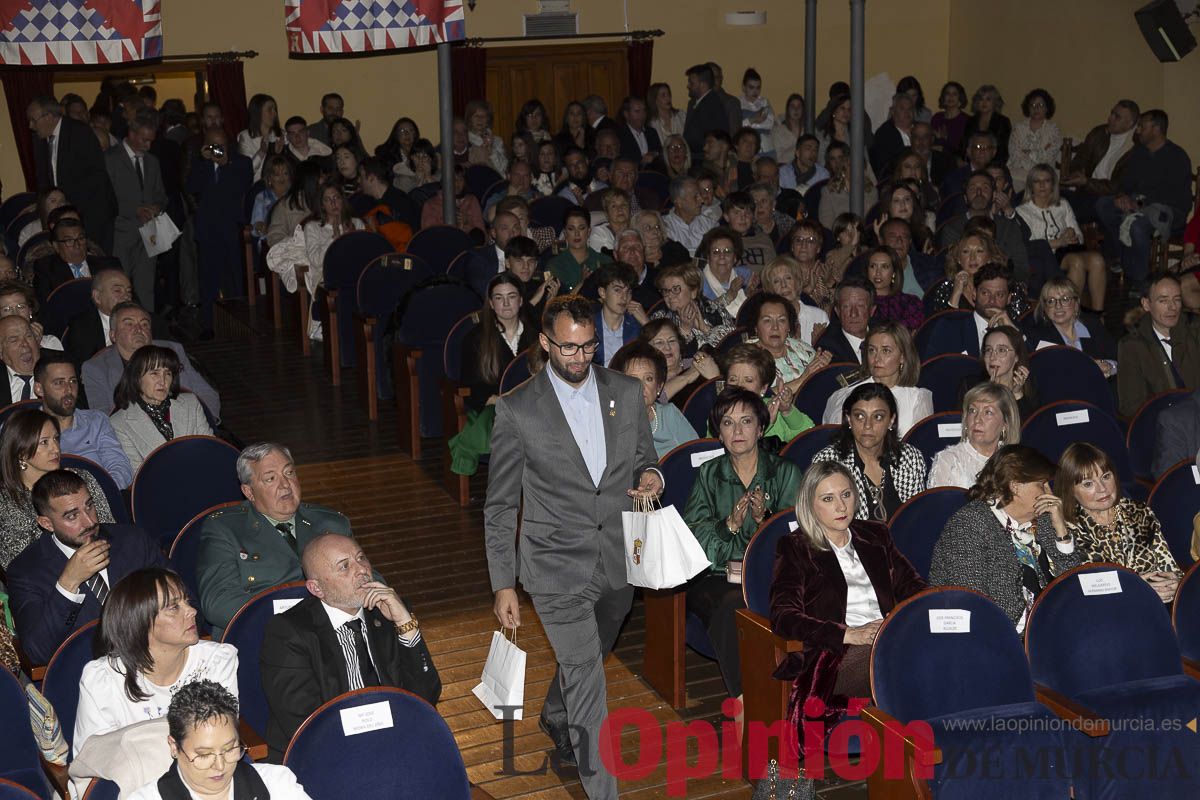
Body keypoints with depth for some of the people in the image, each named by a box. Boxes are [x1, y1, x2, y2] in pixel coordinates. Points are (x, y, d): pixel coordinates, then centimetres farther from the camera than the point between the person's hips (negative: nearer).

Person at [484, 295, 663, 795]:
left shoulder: (627, 393, 1)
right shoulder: (517, 410, -9)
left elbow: (643, 461, 14)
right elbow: (500, 506, -4)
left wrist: (650, 476, -11)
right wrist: (503, 584, -6)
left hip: (618, 561, 5)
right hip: (558, 564, -4)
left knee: (587, 658, 25)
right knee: (586, 678, -9)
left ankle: (554, 717, 56)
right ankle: (603, 791, -1)